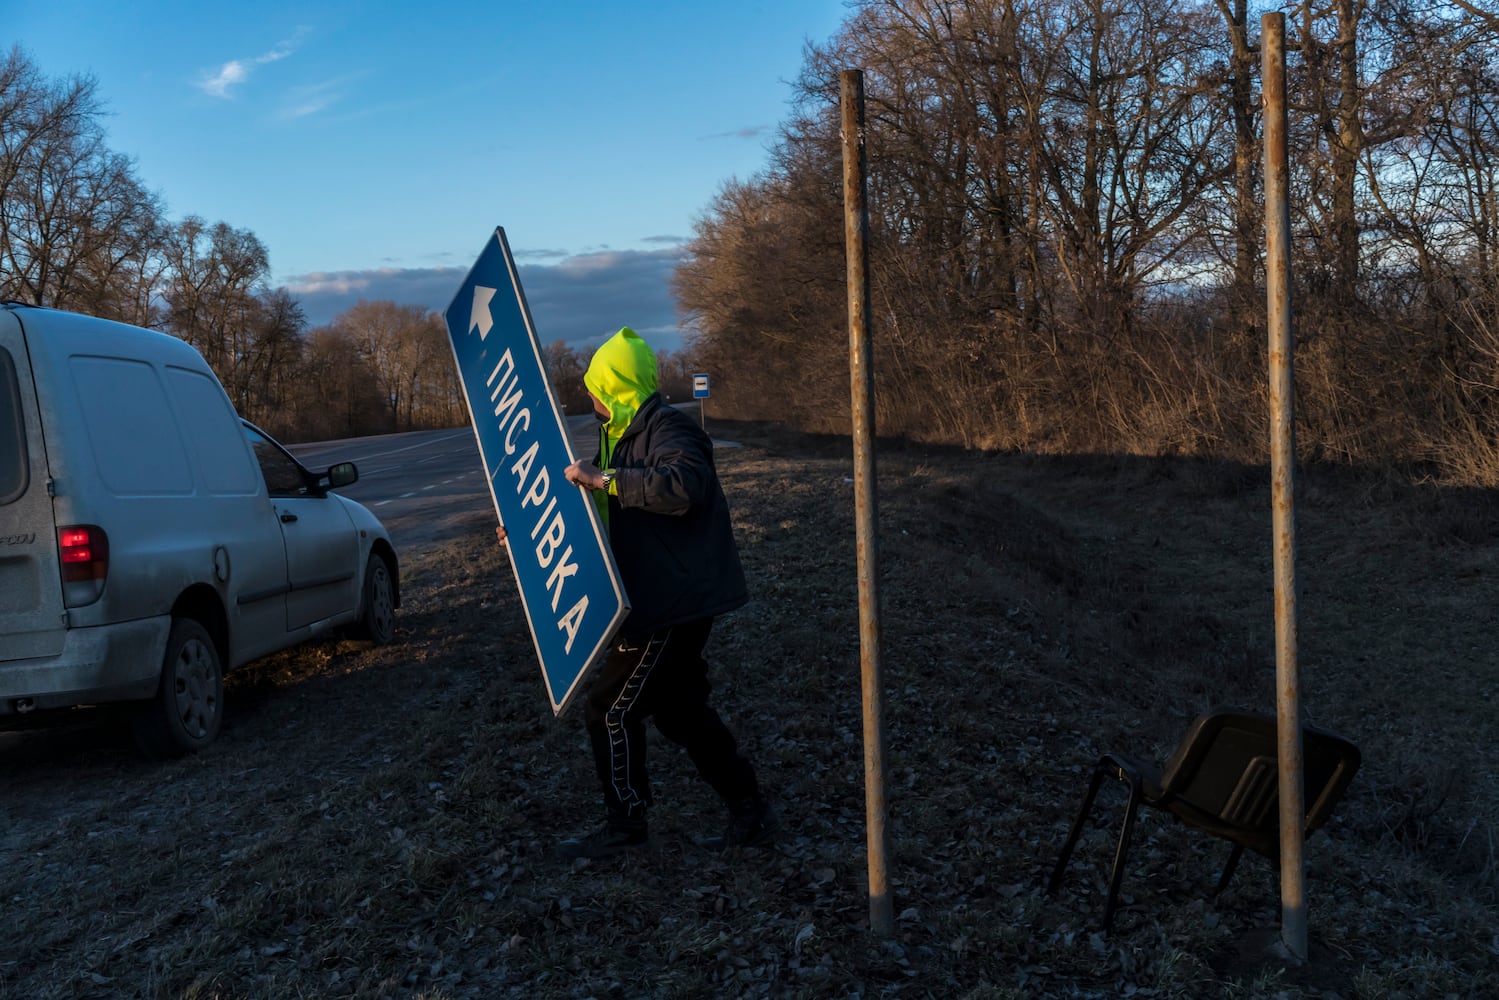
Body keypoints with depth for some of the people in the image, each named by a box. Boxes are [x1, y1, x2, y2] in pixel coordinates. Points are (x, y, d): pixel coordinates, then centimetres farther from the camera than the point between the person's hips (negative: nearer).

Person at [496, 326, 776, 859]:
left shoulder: (669, 431, -17)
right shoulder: (624, 436, 15)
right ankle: (750, 813, 23)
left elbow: (681, 486, -39)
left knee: (610, 708, -1)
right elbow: (601, 509, 25)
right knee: (680, 709, 16)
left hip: (676, 601, -10)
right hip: (665, 598, 10)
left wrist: (603, 478, -35)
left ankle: (625, 823, 15)